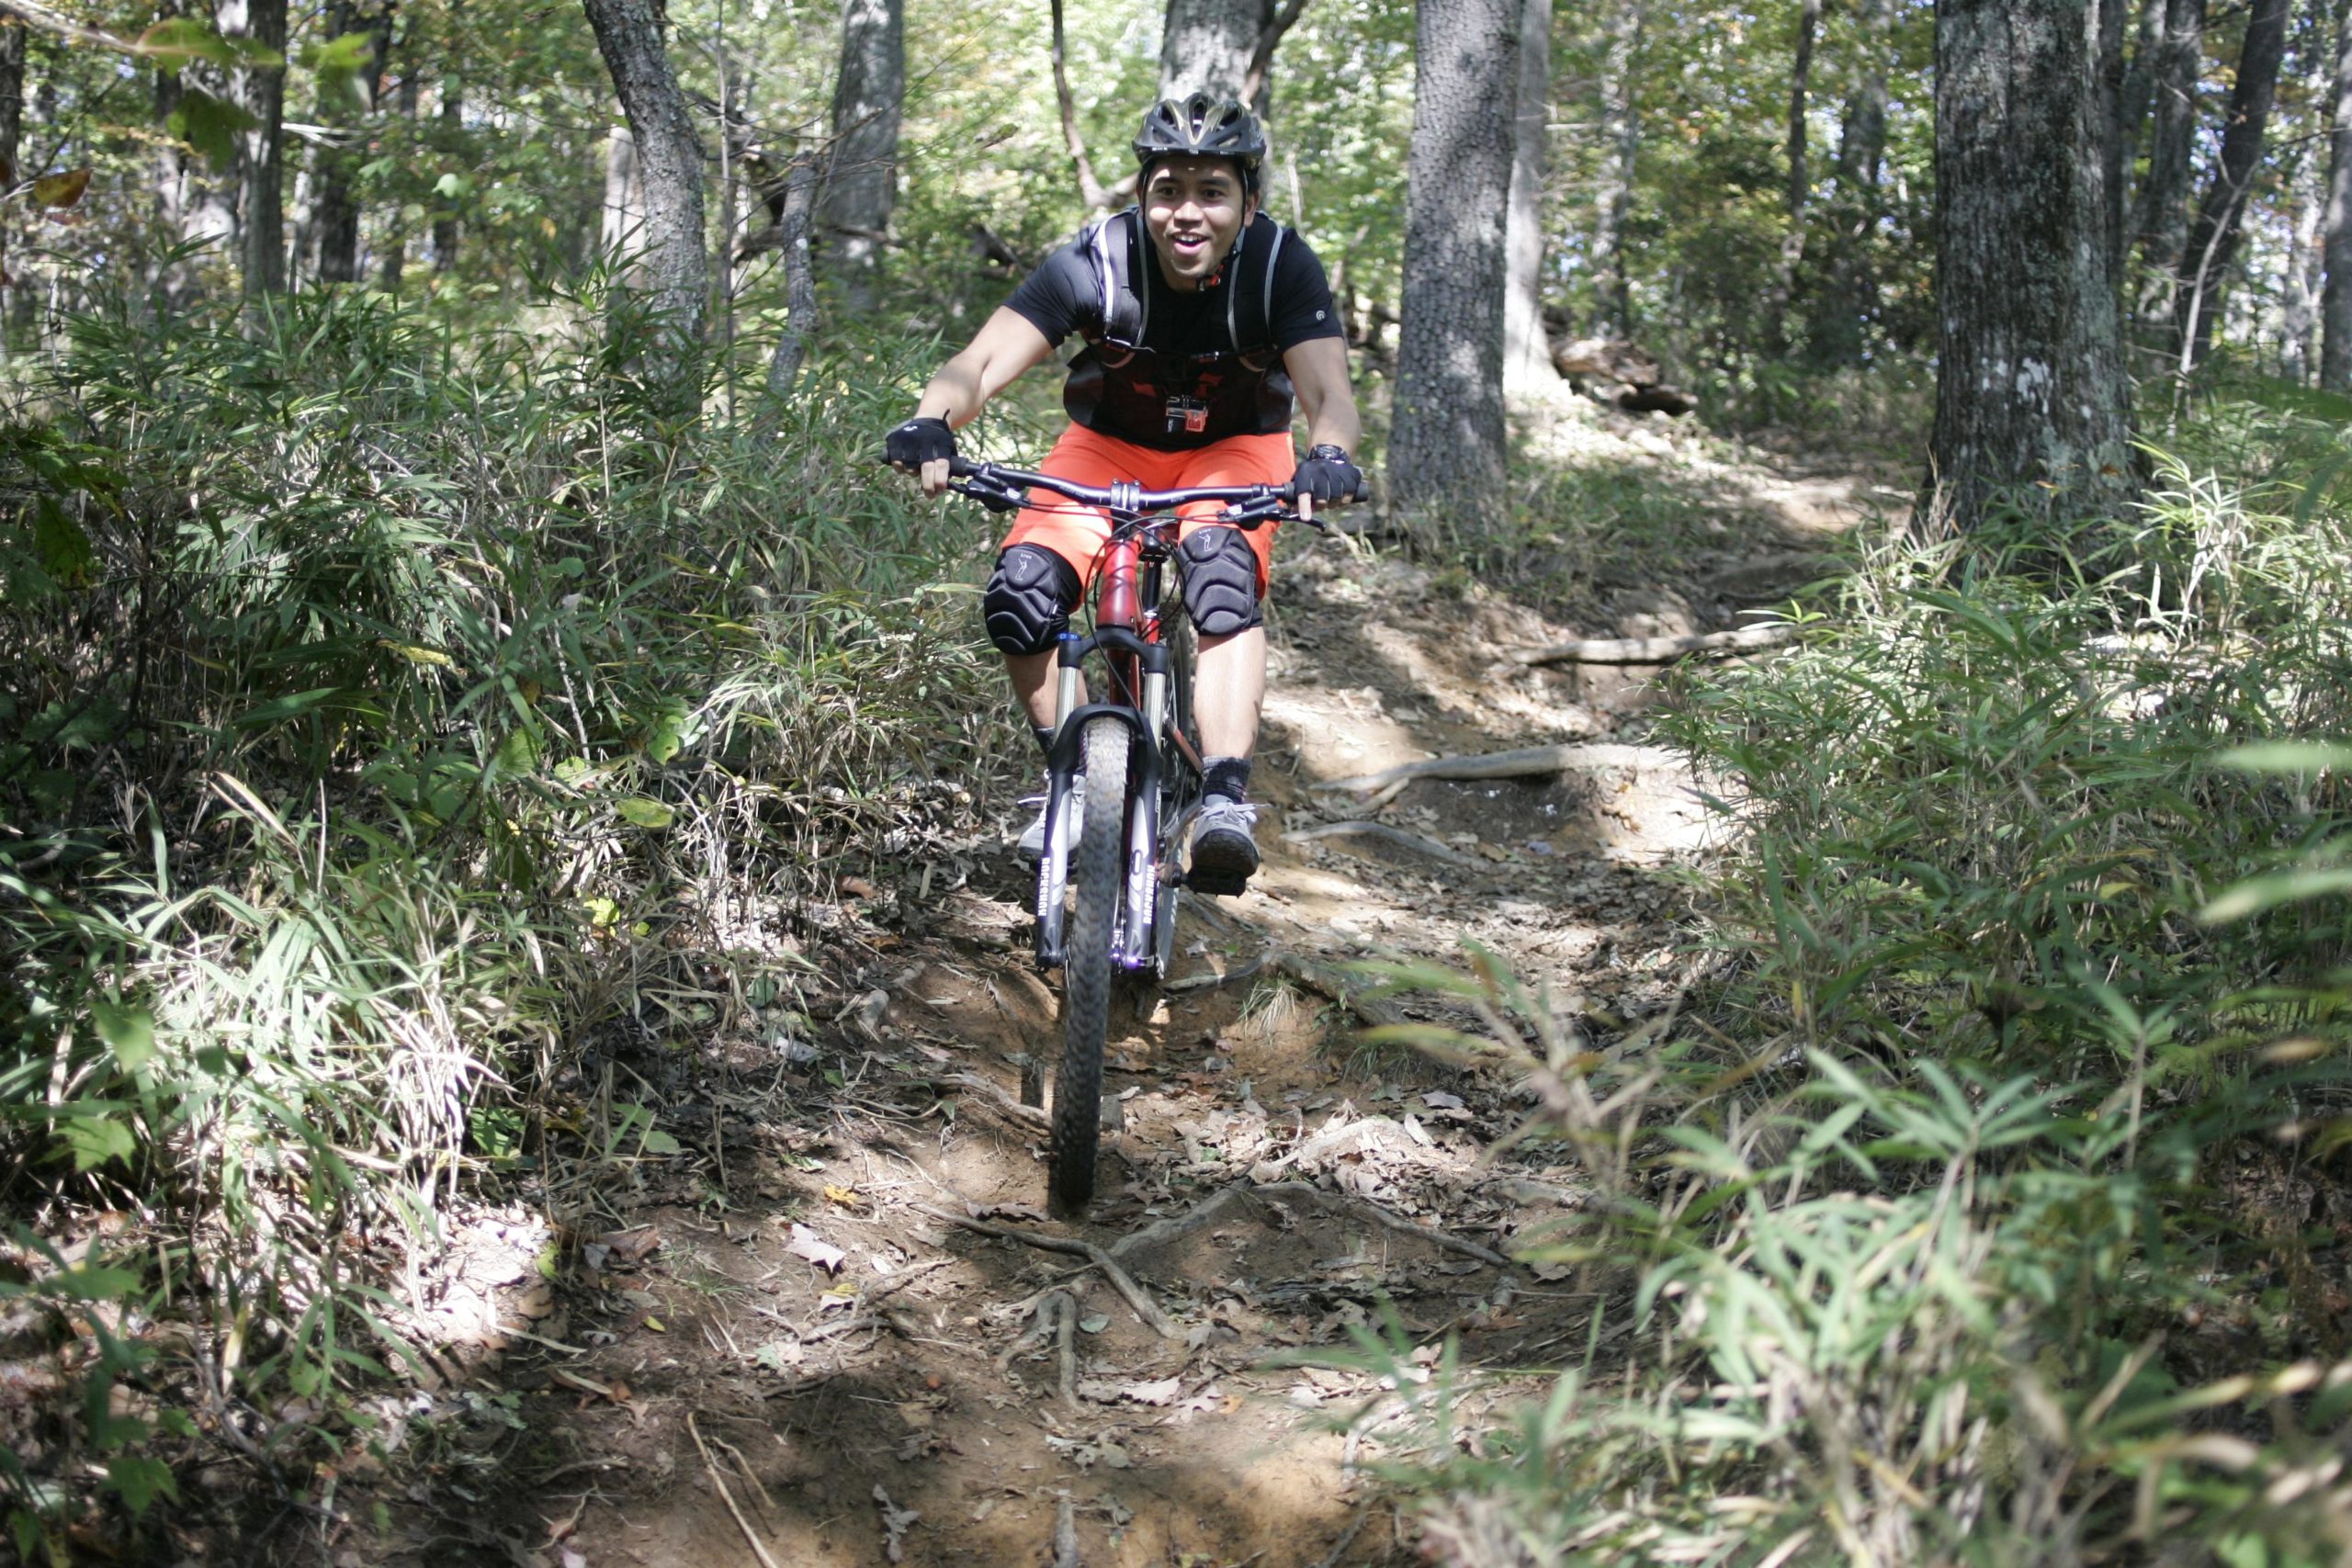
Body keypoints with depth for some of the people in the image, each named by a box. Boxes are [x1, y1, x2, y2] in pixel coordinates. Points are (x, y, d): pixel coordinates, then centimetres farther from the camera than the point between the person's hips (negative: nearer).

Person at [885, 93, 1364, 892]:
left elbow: (1328, 391, -36)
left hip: (1233, 451, -1)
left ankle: (1225, 799, -35)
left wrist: (1327, 456, -60)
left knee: (1221, 567, -34)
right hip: (1108, 446, 1)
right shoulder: (1096, 262, -26)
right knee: (1020, 591, -22)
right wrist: (930, 423, -57)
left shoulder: (1281, 265, -25)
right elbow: (983, 361, -36)